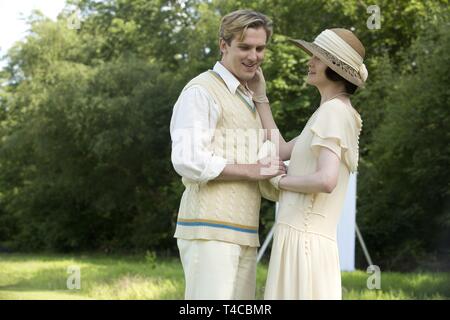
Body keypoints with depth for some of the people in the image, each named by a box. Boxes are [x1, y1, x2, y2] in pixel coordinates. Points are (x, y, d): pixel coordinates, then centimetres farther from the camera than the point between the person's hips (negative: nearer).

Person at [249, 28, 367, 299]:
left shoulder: (333, 111, -11)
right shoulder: (337, 114, 20)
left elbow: (326, 180, -24)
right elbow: (280, 152, 20)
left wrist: (281, 180, -6)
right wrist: (260, 96, 20)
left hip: (304, 240, -10)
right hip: (303, 239, 10)